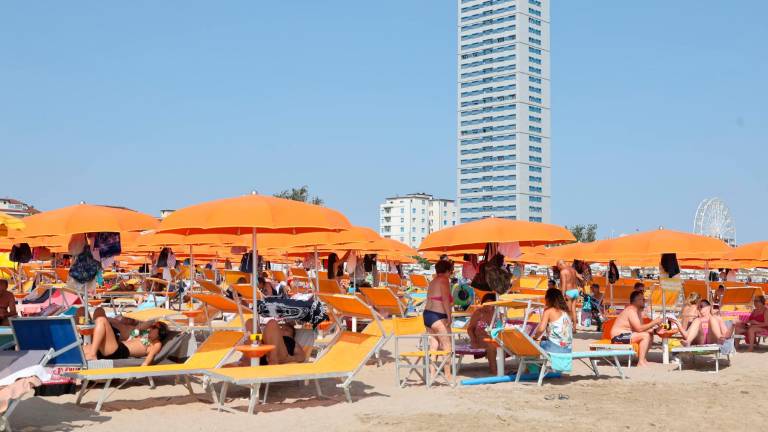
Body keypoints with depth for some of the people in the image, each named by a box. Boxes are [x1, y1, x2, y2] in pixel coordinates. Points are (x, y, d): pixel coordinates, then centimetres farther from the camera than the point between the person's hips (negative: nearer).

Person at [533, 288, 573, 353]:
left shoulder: (549, 311, -4)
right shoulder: (566, 311, 14)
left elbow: (541, 329, -15)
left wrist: (535, 337, 6)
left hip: (555, 348, -7)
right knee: (545, 340, 28)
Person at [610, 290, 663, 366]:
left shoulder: (638, 311, 14)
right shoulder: (631, 310, -18)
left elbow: (642, 328, 11)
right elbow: (639, 329, -25)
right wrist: (654, 322, -18)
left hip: (625, 335, 11)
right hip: (618, 337, -11)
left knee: (650, 335, 13)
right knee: (645, 335, -22)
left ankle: (643, 359, 13)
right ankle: (641, 362, -21)